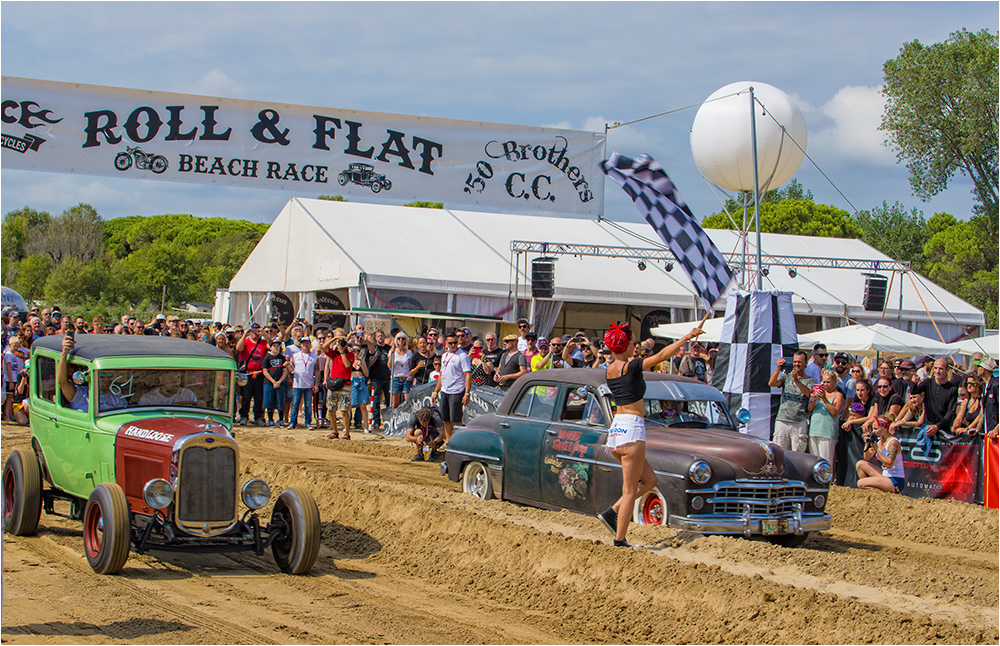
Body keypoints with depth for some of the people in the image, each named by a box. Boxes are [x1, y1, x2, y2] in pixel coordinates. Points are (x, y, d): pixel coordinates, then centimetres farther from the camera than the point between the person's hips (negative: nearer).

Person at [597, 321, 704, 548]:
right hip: (632, 429, -8)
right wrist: (687, 337, -6)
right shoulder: (631, 366, -12)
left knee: (650, 480, 17)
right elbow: (662, 355, -13)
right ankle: (619, 541, -2)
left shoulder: (609, 371, 9)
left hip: (615, 431, 8)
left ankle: (612, 512, 6)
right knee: (630, 491, -2)